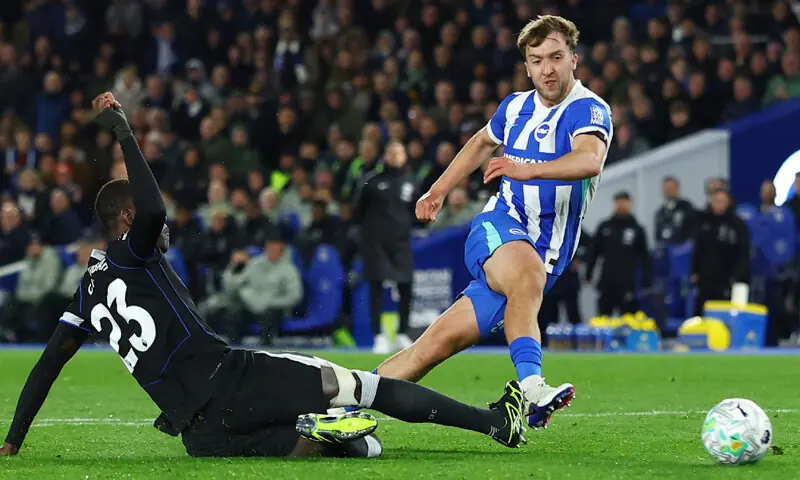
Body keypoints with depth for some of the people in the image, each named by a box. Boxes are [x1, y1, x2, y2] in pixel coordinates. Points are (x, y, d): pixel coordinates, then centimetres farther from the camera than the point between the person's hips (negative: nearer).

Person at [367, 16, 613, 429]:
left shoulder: (588, 110, -10)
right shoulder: (516, 106, 9)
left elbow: (590, 161, -34)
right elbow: (483, 142, 34)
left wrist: (526, 169, -48)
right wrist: (439, 190, 29)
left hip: (542, 255, -2)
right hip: (496, 229, 2)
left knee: (438, 343, -12)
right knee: (527, 274, -33)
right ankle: (530, 386, -46)